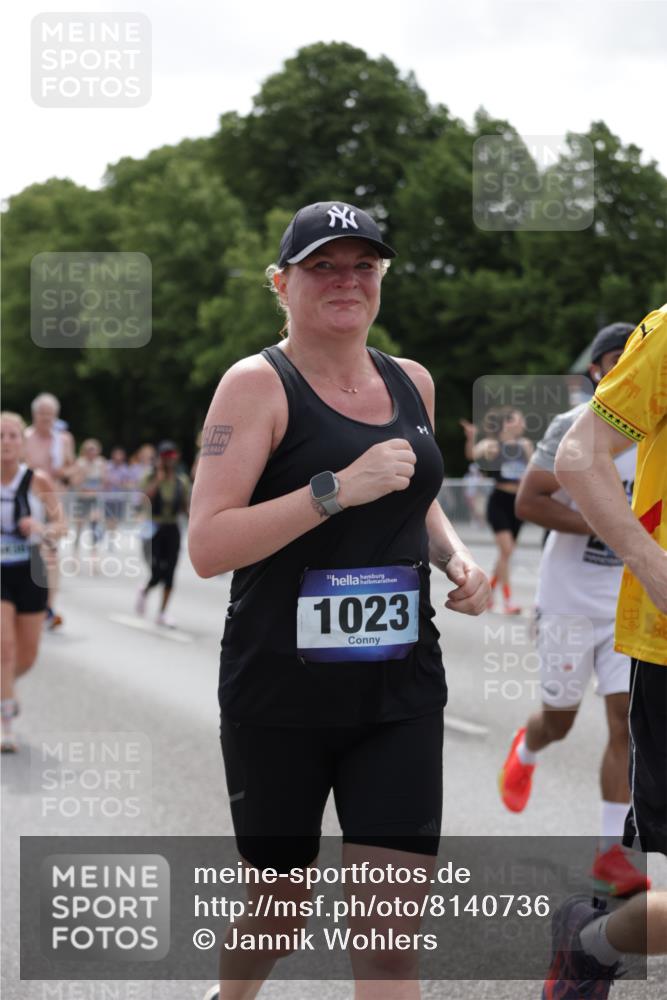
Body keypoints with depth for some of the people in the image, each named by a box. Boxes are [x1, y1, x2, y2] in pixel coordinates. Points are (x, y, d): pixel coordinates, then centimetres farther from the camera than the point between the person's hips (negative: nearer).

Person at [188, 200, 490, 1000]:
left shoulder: (411, 382, 9)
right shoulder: (259, 385, -9)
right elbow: (206, 546, -18)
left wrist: (454, 554, 8)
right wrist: (339, 488, -25)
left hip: (400, 690, 4)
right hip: (280, 695, -4)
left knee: (393, 925, -5)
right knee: (279, 904, 13)